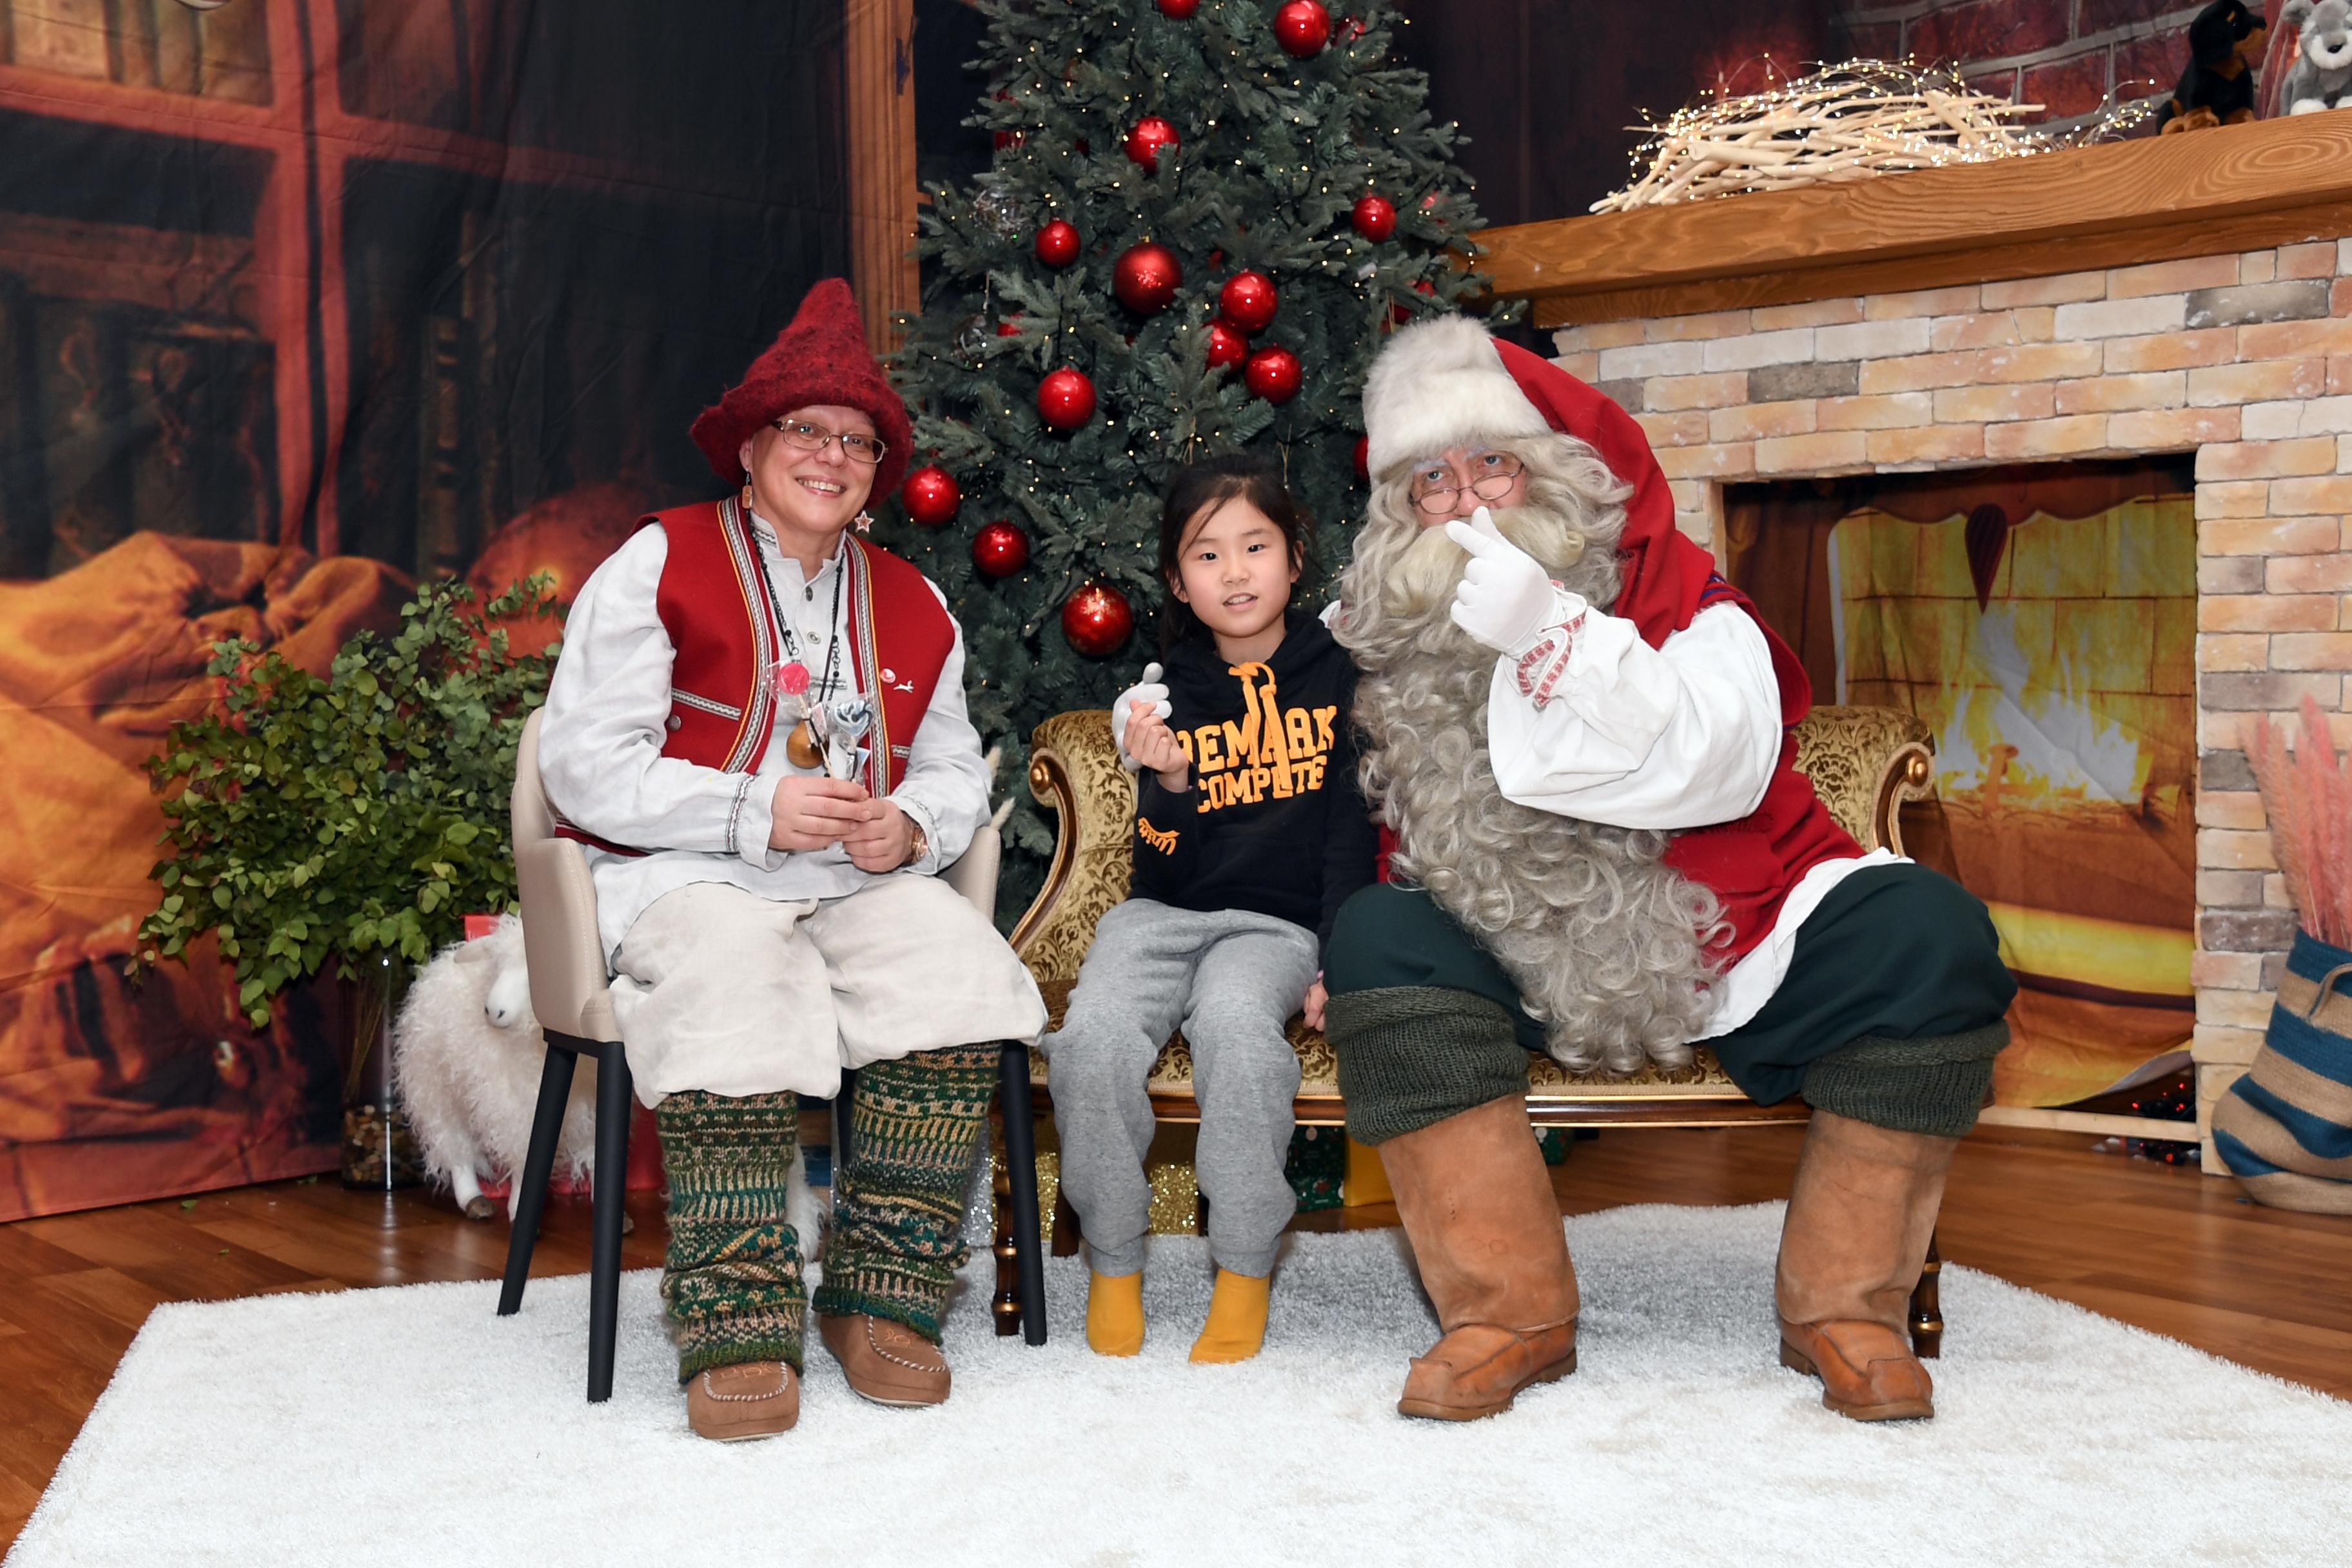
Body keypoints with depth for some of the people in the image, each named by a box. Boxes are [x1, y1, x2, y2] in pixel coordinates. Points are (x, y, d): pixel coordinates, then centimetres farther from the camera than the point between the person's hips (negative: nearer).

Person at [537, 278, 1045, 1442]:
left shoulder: (914, 607, 19)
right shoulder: (659, 564, 3)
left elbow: (957, 774, 22)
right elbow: (585, 764, -6)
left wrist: (910, 827, -3)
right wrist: (755, 813, -16)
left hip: (866, 879, 4)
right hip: (687, 875, -4)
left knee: (965, 977, -27)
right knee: (736, 1004, -37)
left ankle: (884, 1301, -17)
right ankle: (738, 1330, -26)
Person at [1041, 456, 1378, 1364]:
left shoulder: (1335, 676, 4)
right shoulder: (1172, 691, 8)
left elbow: (1351, 831, 2)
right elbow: (1170, 862, 2)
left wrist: (1336, 963, -8)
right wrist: (1167, 782, -19)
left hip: (1278, 921, -2)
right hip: (1164, 913, 2)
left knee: (1234, 1018, -36)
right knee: (1096, 1034, -28)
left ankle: (1245, 1270, -19)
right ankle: (1113, 1264, -8)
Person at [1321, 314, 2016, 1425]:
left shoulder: (1675, 591, -3)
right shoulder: (1384, 637, 3)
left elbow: (1724, 769, -21)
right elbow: (1394, 823, 13)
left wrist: (1545, 627, -26)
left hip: (1728, 952, 0)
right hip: (1522, 975, 1)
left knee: (1929, 934, -22)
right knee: (1376, 939, -26)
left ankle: (1841, 1305, -10)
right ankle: (1509, 1312, -19)